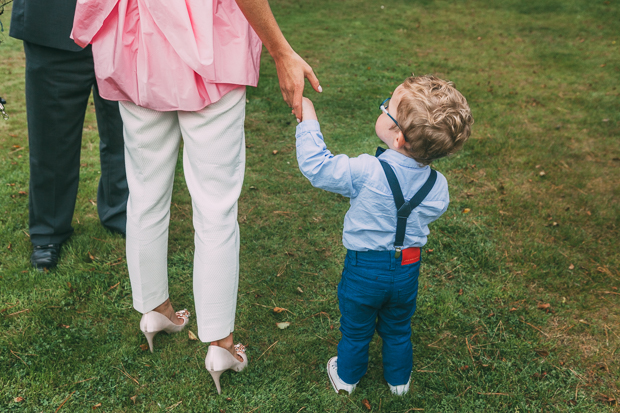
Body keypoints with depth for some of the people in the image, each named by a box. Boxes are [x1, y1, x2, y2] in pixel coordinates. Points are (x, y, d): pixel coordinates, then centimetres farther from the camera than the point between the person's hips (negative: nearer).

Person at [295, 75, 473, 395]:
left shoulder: (366, 173, -32)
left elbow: (316, 166, -23)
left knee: (356, 329, 23)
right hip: (408, 268, 3)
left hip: (365, 268, -3)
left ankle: (347, 375, 46)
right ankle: (398, 379, 49)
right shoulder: (437, 185, -17)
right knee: (398, 328, 28)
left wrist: (308, 121, -13)